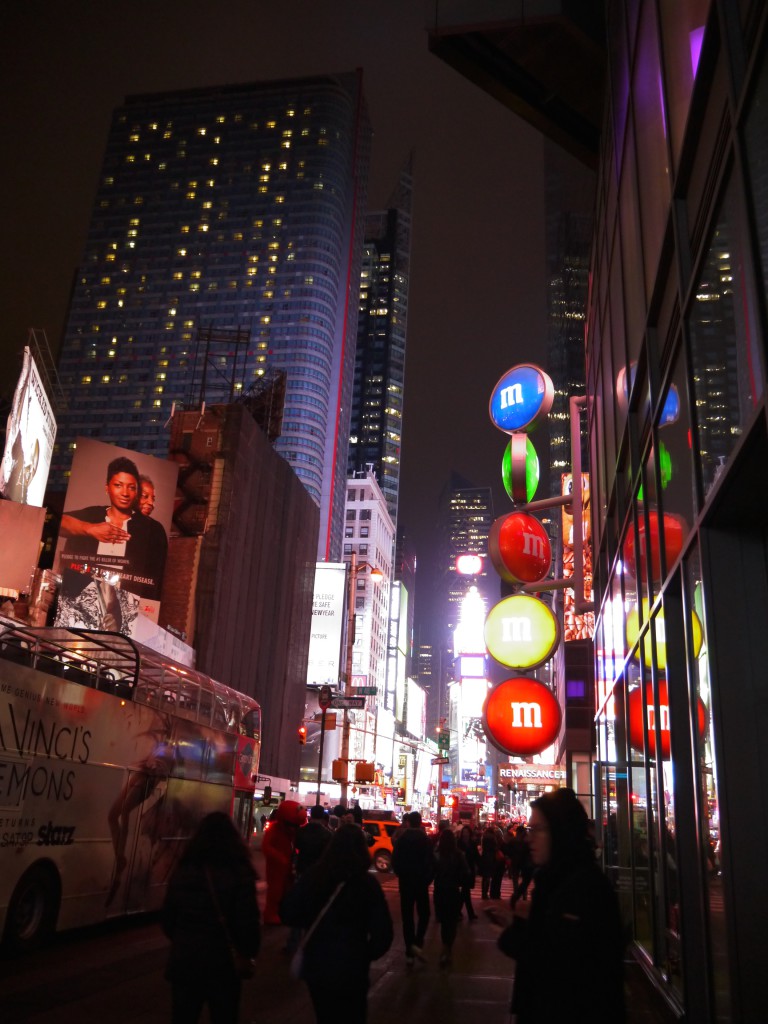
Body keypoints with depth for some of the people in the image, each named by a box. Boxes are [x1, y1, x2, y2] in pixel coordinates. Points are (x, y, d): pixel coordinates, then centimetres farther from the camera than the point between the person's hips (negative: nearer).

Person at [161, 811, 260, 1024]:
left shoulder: (182, 871, -4)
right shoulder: (239, 874, -15)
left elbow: (167, 918, 5)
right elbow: (247, 922, -15)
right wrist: (249, 952, 3)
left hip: (184, 960, 3)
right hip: (222, 962, -3)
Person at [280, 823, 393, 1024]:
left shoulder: (313, 876, -10)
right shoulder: (367, 883, -16)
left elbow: (288, 913, -3)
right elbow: (382, 932, -15)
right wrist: (365, 955, 4)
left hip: (316, 965, 3)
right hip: (351, 969, -2)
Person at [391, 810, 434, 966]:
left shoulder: (401, 839, -2)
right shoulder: (425, 839, -10)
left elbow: (394, 861, 0)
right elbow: (431, 862, -11)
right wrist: (428, 879, 4)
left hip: (405, 882, 2)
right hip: (421, 881, -2)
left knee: (407, 916, 8)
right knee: (424, 913, 11)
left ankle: (409, 952, 6)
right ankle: (418, 943, -9)